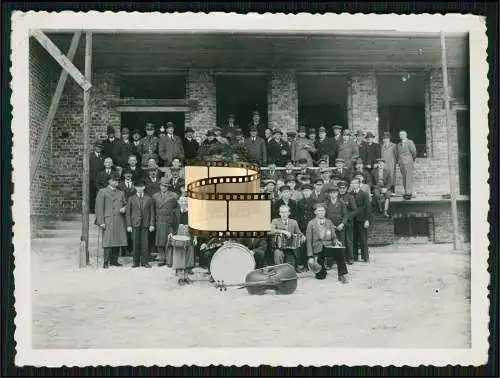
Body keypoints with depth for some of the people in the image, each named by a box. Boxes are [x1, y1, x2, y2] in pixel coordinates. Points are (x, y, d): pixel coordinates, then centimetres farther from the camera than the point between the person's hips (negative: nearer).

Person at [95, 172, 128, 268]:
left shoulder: (121, 193, 20)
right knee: (108, 242, -10)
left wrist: (124, 208, 2)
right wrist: (101, 222, -11)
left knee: (118, 242, 4)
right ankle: (106, 262, -5)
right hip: (108, 221, -5)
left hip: (120, 221, 5)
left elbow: (125, 204, 28)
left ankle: (114, 261, 13)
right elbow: (99, 207, -3)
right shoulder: (102, 192, 3)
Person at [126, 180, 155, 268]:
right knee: (135, 244, 0)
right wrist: (129, 225, -2)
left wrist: (152, 224, 1)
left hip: (145, 224, 0)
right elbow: (128, 213, 6)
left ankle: (145, 262, 6)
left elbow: (152, 212, 9)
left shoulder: (148, 199, 9)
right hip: (135, 224, 0)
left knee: (145, 243, -2)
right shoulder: (131, 198, 8)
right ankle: (136, 262, 9)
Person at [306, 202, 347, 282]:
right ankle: (321, 271, 31)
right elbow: (309, 241, 0)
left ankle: (341, 275, -23)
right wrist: (310, 257, -8)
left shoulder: (329, 222, 15)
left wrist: (335, 241, -11)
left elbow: (333, 237, 15)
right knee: (320, 277, -8)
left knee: (339, 250, -35)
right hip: (318, 248, -2)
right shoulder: (311, 224, 4)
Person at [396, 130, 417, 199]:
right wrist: (398, 161, 13)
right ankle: (406, 192, 5)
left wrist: (413, 159, 6)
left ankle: (409, 193, -12)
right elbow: (397, 154, 22)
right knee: (404, 178, 4)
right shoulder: (399, 144, 17)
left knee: (408, 177, -9)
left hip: (408, 162, -5)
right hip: (401, 163, 5)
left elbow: (414, 151, -3)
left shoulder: (410, 142, 0)